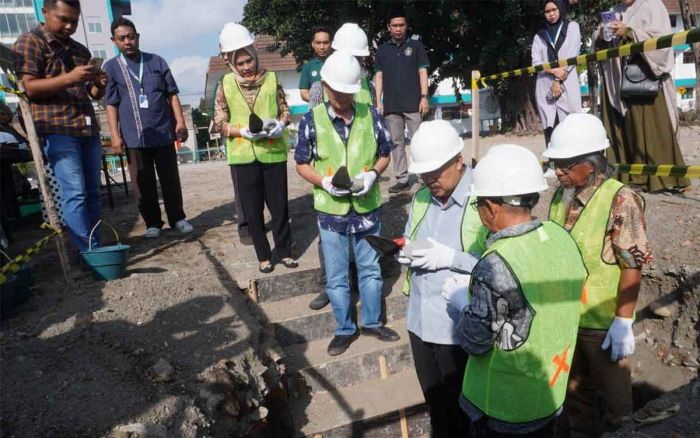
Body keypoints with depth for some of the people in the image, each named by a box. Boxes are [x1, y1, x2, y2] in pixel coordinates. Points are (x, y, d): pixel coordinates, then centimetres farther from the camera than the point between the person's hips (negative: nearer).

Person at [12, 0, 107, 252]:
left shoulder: (80, 50, 21)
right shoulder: (29, 42, 2)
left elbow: (93, 94, 24)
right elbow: (28, 88, -9)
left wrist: (100, 84, 0)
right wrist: (69, 78, -20)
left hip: (88, 128, 7)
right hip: (58, 130, -6)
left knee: (91, 192, 6)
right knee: (74, 193, -12)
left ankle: (94, 247, 12)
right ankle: (88, 253, -11)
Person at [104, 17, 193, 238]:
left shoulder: (157, 62, 8)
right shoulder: (110, 68, 5)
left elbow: (172, 94, 9)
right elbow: (111, 105, 2)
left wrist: (180, 122, 0)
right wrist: (115, 135, -6)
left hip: (163, 132, 1)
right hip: (134, 136, -1)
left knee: (171, 179, 5)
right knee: (144, 183, 5)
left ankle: (177, 218, 16)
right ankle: (152, 223, 16)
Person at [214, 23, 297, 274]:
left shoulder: (271, 78, -1)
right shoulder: (226, 84, -1)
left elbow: (285, 110, 6)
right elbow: (220, 122, 0)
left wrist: (280, 124, -16)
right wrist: (243, 131, -17)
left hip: (273, 152, 0)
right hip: (243, 155, 0)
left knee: (279, 205, 8)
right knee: (253, 209, 8)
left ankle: (284, 251, 24)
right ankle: (263, 256, 22)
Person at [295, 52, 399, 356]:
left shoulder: (370, 116, -3)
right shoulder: (312, 120, -8)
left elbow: (385, 154, 7)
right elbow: (301, 164, -2)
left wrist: (373, 173, -14)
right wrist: (324, 181, -20)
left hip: (367, 208, 2)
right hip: (331, 211, -1)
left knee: (370, 270, 16)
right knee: (336, 276, 10)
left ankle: (372, 322, 36)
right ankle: (344, 329, 29)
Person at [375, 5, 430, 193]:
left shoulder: (416, 45, 6)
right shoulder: (382, 49, 12)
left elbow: (423, 72, 2)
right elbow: (379, 76, 11)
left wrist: (424, 97, -8)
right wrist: (378, 101, 3)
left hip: (413, 104, -2)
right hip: (391, 106, 3)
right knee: (396, 142, 5)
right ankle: (402, 179, 11)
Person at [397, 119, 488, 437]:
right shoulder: (422, 197, 5)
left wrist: (452, 258, -27)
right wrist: (405, 253, -7)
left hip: (459, 326, -6)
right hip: (420, 319, 7)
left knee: (461, 404, 16)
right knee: (434, 398, 26)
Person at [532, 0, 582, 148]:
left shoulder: (572, 27, 12)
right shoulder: (539, 35, 17)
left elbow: (572, 55, 1)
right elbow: (535, 62, 6)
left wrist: (558, 81, -8)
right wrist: (554, 71, -12)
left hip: (567, 85, -2)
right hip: (545, 87, 2)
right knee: (550, 129, -5)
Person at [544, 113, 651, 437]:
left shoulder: (620, 200, -18)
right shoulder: (560, 197, -1)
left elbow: (632, 266, -17)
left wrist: (623, 323, -17)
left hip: (603, 321, -6)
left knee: (613, 393, 17)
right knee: (574, 390, 23)